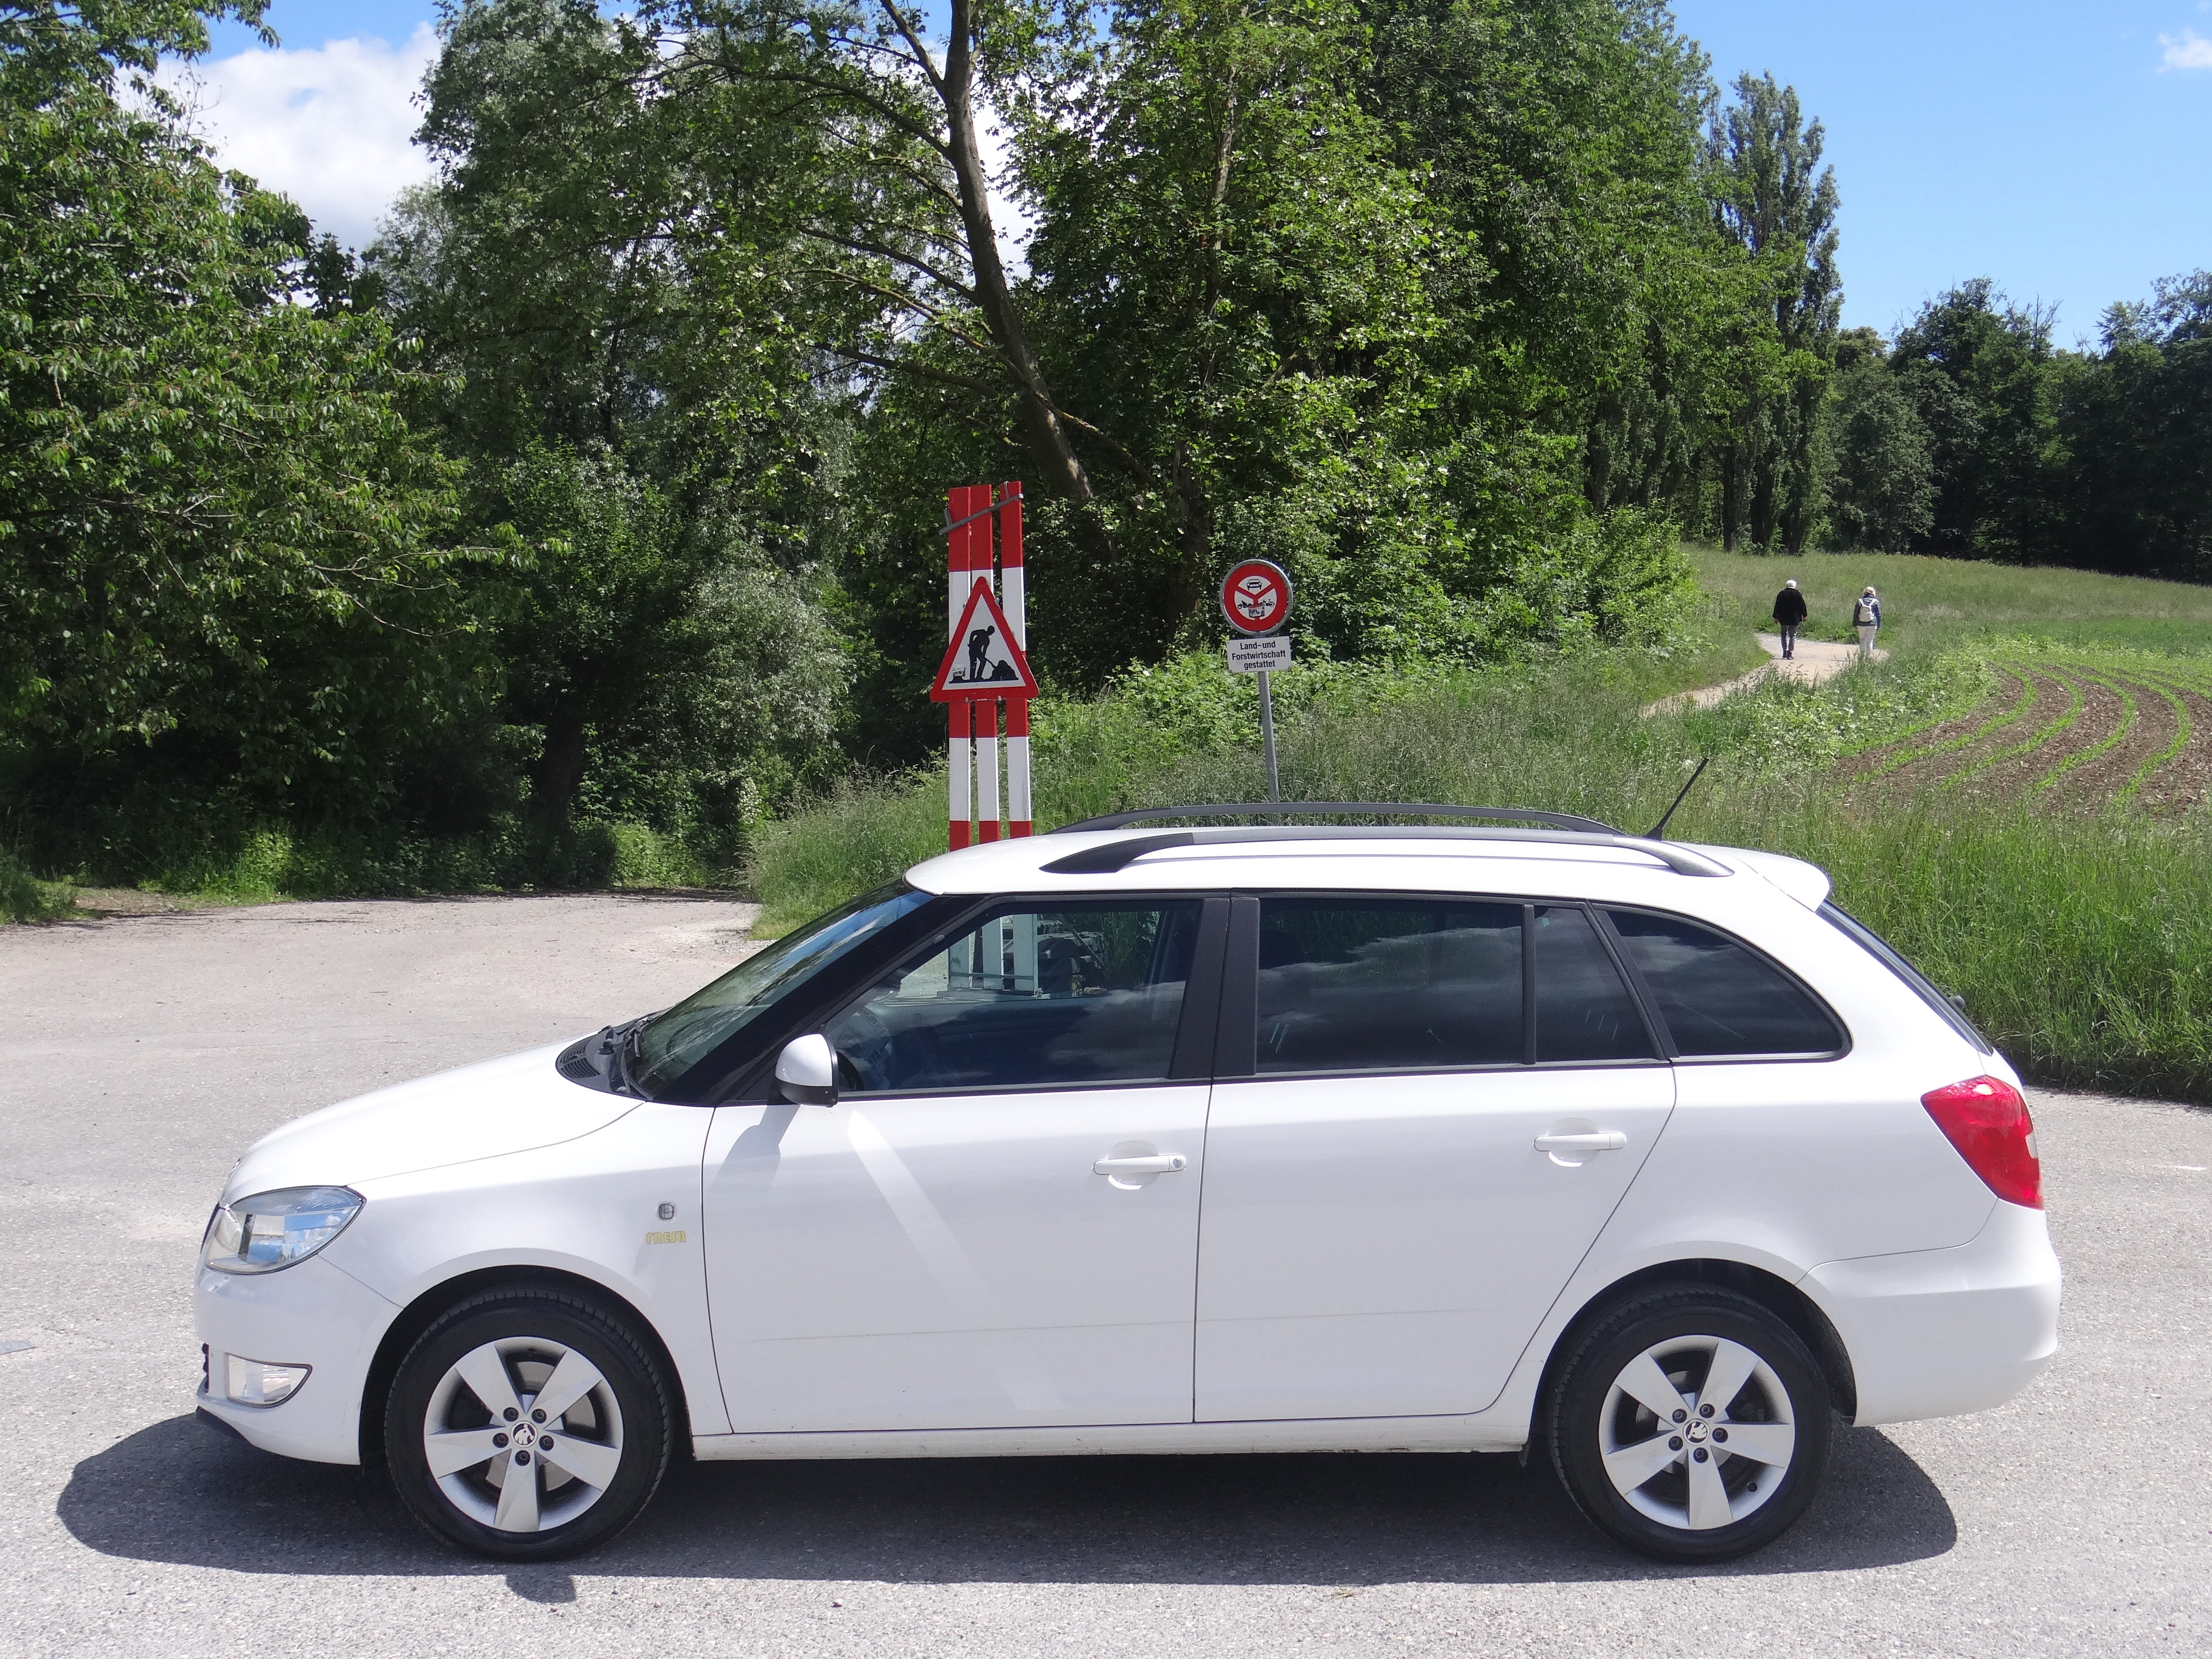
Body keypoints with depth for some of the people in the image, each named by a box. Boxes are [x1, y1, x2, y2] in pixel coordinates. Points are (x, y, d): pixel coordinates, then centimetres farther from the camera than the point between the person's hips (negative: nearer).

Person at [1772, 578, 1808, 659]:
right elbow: (1802, 606, 0)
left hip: (1783, 619, 1)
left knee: (1784, 635, 13)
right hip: (1795, 619, -1)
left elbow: (1777, 607, 1)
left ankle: (1785, 652, 0)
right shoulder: (1798, 594, -2)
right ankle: (1790, 653, 0)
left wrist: (1776, 618, 6)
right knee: (1793, 636, 5)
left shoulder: (1781, 594, 1)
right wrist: (1804, 616, 9)